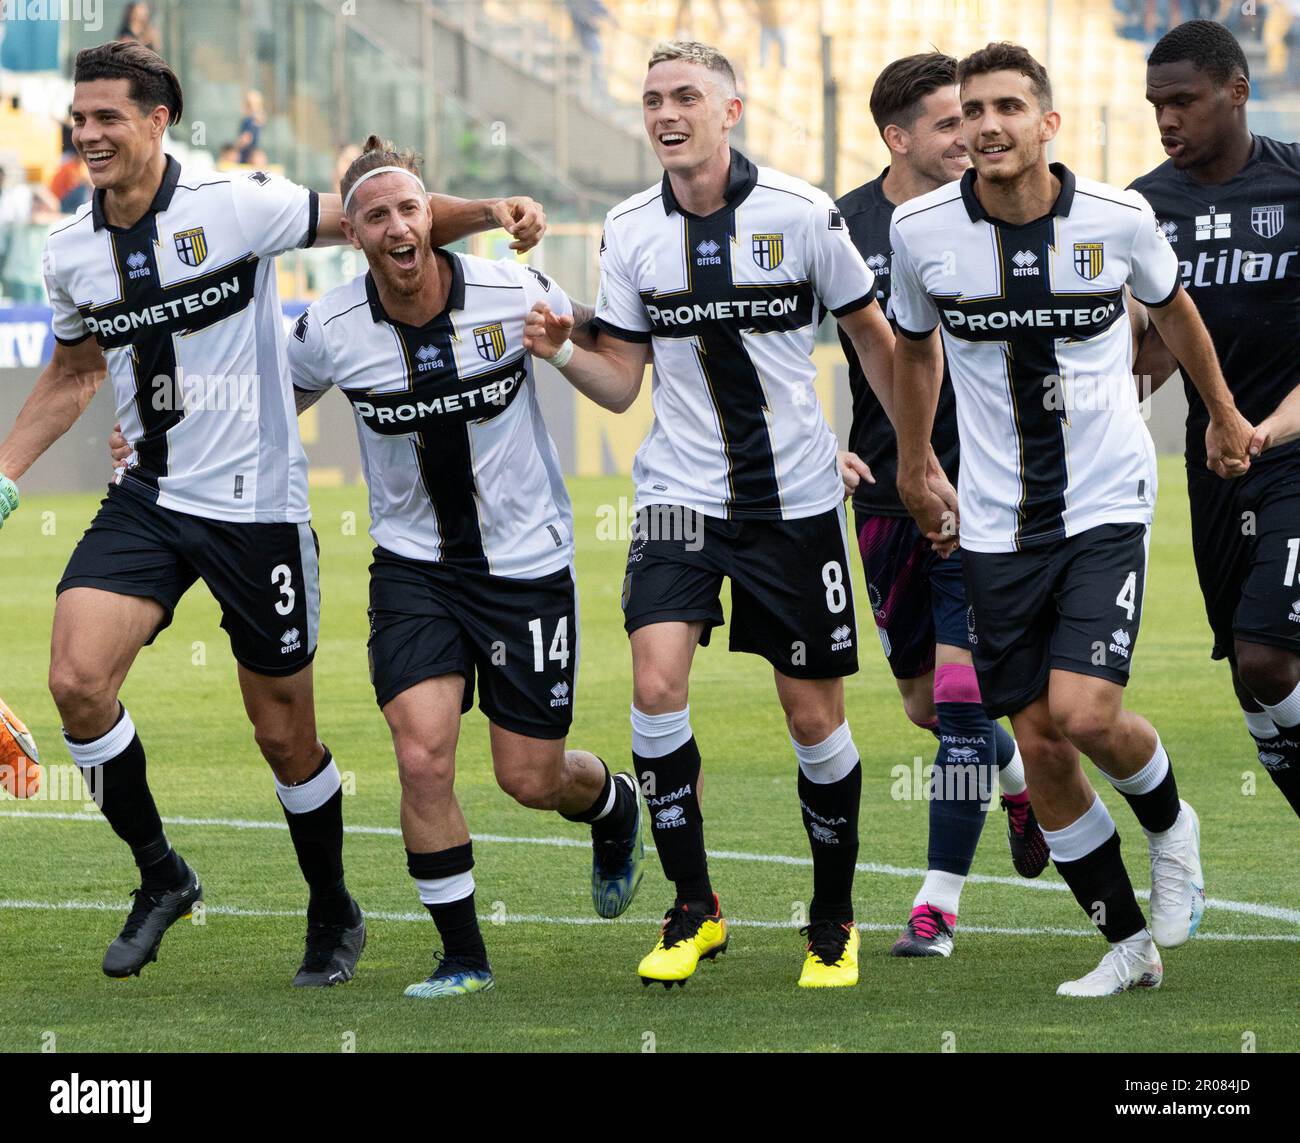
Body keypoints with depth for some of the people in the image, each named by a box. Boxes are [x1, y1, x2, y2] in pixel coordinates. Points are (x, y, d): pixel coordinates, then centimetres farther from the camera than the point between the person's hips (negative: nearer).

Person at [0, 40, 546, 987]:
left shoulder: (236, 207, -12)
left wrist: (491, 211, -18)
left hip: (257, 507, -4)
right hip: (147, 499, 4)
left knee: (285, 733, 4)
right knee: (77, 679, -17)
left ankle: (334, 914, 27)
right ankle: (160, 875, 3)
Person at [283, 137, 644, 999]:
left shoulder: (515, 295, -15)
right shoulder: (331, 330, -11)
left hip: (526, 562, -1)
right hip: (413, 564, 1)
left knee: (531, 778, 4)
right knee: (423, 756, -16)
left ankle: (615, 804, 43)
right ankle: (464, 958, 1)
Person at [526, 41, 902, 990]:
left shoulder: (800, 214, -8)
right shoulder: (630, 232, 0)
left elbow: (876, 337, 4)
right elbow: (622, 383, 5)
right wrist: (564, 352, -14)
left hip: (797, 498, -2)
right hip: (680, 494, 2)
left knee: (815, 717, 3)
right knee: (656, 684, -16)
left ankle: (834, 922, 23)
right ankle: (694, 912, -1)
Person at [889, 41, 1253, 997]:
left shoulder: (1119, 219, -9)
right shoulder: (921, 232, -7)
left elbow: (1172, 305, 13)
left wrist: (1224, 413, 25)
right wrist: (912, 469, 21)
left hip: (1106, 505, -2)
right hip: (997, 523, 2)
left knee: (1085, 712, -18)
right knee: (1041, 748, 1)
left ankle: (1169, 822, 15)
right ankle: (1127, 944, 16)